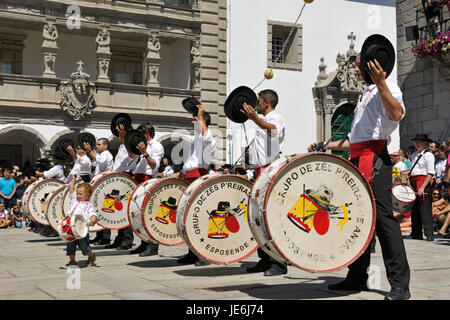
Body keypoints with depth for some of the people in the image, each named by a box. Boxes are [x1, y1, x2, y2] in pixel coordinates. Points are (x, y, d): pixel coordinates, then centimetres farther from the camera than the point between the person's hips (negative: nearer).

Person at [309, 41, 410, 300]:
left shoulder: (387, 88, -2)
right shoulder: (366, 94, 27)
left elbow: (396, 114, -26)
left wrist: (380, 83, -32)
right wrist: (328, 146, 29)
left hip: (375, 157, -10)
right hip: (358, 160, 10)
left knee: (382, 216, -13)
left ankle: (400, 283, -10)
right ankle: (358, 277, 19)